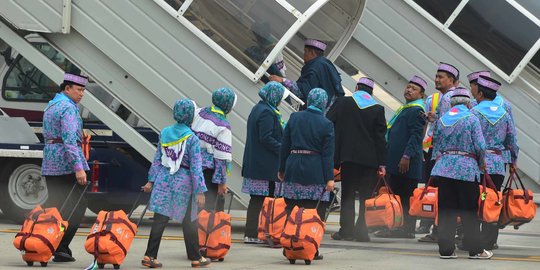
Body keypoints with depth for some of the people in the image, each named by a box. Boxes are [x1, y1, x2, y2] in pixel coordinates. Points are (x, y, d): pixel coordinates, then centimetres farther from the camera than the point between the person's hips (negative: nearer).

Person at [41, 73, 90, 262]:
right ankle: (61, 249, -7)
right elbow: (70, 140, -21)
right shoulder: (68, 108, -12)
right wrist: (78, 167, -25)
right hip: (67, 161, -9)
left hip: (50, 164, 9)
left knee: (54, 205, 8)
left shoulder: (51, 105, 19)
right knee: (76, 206, -2)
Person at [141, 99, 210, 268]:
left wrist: (151, 180, 14)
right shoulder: (192, 139, -11)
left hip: (164, 180, 4)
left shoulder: (164, 133, 3)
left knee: (159, 219, 5)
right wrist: (200, 191, -8)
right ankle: (195, 257, 18)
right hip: (183, 183, -4)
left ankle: (149, 256, 1)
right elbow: (196, 167, -11)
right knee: (189, 221, 9)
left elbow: (157, 159, 8)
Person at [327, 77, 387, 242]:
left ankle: (346, 230, 2)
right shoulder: (378, 109, 3)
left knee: (347, 193, 5)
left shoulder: (342, 103, 2)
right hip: (370, 159, 1)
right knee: (366, 195, 5)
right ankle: (361, 231, -1)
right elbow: (380, 137, 1)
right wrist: (382, 163, 2)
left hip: (348, 156, -1)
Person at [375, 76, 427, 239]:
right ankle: (399, 228, 15)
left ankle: (408, 229, -4)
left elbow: (416, 136, -18)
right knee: (397, 194, 11)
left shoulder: (417, 110, -9)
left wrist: (407, 156, -25)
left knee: (406, 196, -6)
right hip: (395, 163, 10)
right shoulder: (405, 109, 21)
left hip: (407, 164, -10)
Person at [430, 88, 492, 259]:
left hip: (444, 167, 4)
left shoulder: (442, 119, 10)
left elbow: (436, 144, 12)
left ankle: (446, 249, 5)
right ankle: (475, 250, 7)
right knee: (469, 211, 2)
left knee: (446, 211, 5)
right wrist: (481, 164, 7)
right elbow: (480, 146, -8)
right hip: (467, 168, -4)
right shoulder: (471, 118, -4)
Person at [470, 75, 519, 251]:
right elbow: (513, 141, 14)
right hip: (498, 166, 4)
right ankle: (488, 241, 7)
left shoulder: (474, 113, -5)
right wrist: (513, 162, 26)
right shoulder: (504, 113, 9)